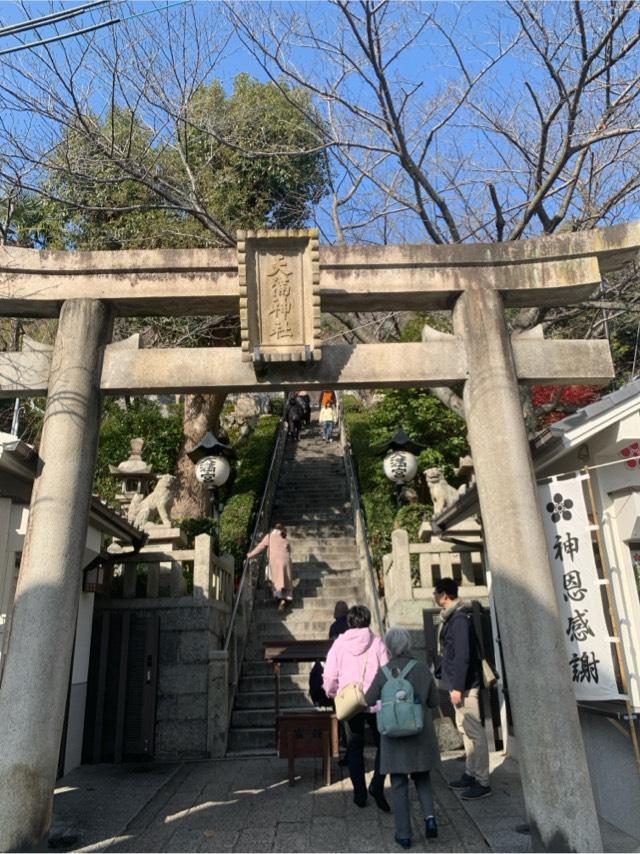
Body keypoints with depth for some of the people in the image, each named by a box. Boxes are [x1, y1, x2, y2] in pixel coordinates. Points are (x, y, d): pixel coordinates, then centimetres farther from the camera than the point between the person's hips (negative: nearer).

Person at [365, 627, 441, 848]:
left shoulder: (384, 672, -13)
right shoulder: (422, 669, -7)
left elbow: (369, 700, -1)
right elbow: (433, 702, 1)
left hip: (395, 735, -2)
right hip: (421, 733, 2)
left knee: (399, 784, 11)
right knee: (422, 778, 22)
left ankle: (404, 834, 16)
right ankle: (429, 815, 4)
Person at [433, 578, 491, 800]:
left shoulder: (459, 618, -19)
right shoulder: (451, 617, 11)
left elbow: (462, 655, -23)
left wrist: (457, 686, -22)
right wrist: (442, 673, 18)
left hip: (464, 683, -10)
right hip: (457, 682, 10)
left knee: (474, 731, -2)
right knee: (465, 728, 18)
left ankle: (482, 782, 6)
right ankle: (470, 773, 29)